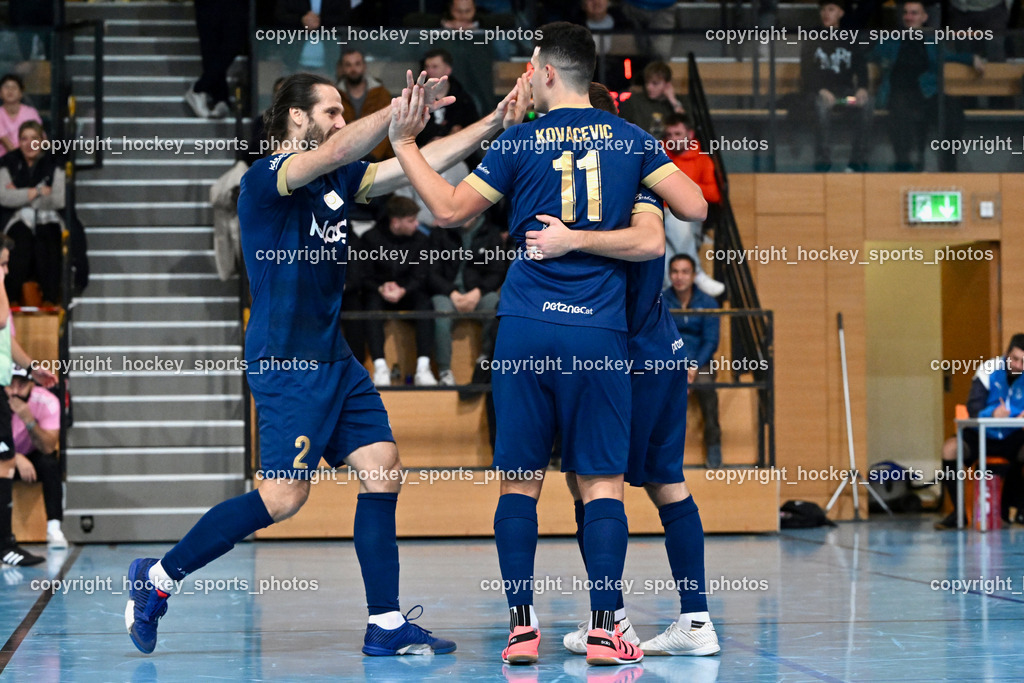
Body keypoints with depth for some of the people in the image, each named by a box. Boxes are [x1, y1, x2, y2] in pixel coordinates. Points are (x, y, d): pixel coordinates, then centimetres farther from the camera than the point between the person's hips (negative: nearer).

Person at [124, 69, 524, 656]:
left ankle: (386, 625, 5)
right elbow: (335, 152, -30)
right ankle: (158, 578, 5)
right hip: (286, 362, -9)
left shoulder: (337, 180, 12)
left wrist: (490, 125, 2)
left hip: (334, 359, 9)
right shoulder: (266, 178, -11)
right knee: (284, 497, -10)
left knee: (383, 471, 0)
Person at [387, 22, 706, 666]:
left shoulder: (520, 141, 2)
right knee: (602, 481, 3)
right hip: (599, 331, 0)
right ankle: (603, 629, -2)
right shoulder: (630, 139, 6)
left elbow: (450, 208, 4)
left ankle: (522, 627, 5)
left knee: (520, 480, 7)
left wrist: (404, 144, 13)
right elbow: (695, 207, 5)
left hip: (526, 328, 0)